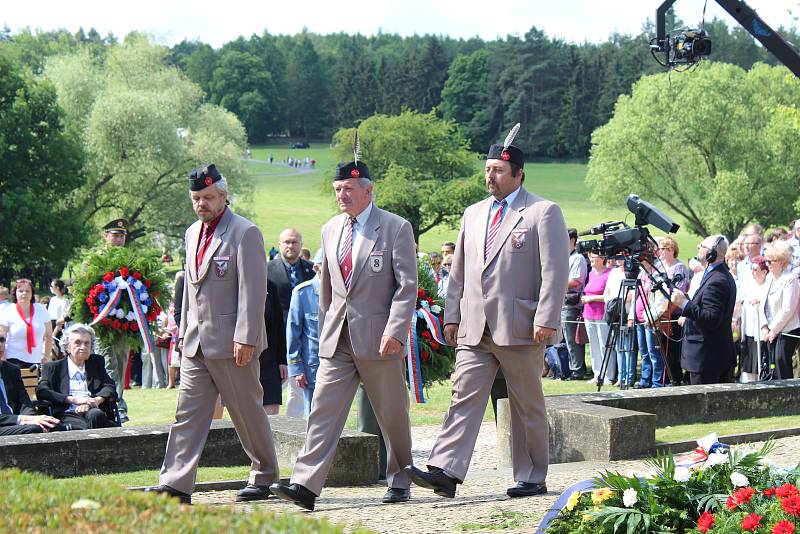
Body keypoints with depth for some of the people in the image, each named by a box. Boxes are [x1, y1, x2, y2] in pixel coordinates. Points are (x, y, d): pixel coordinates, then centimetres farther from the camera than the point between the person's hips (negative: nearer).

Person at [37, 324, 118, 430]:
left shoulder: (97, 362, 25)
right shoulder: (53, 367, 18)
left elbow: (110, 387, 12)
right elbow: (41, 391, 1)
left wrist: (95, 400, -11)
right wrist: (73, 399, -11)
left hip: (94, 411, 3)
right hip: (68, 415, -3)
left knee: (95, 414, -36)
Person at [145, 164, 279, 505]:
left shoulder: (245, 233, -9)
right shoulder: (193, 233, 16)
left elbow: (252, 290, -14)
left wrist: (245, 338, -19)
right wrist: (184, 331, 17)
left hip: (231, 342, -7)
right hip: (196, 342, 7)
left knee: (247, 411, 4)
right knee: (188, 412, 0)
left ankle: (264, 477, 18)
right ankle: (175, 484, -3)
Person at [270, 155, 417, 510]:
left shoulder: (395, 228, -4)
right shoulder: (330, 230, 13)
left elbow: (407, 286, -8)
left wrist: (395, 331, -18)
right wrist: (324, 331, 17)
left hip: (378, 337, -4)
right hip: (336, 339, 4)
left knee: (392, 415, 6)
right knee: (323, 410, -6)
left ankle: (399, 481, 23)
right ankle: (305, 485, -12)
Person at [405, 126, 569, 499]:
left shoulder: (543, 212, -2)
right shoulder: (473, 214, 17)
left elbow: (555, 270, -8)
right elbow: (459, 270, 20)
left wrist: (546, 319, -16)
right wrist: (452, 315, 13)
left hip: (520, 328, -5)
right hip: (474, 329, 5)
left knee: (527, 406, 5)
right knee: (464, 398, -6)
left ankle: (532, 478, 13)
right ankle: (445, 472, -14)